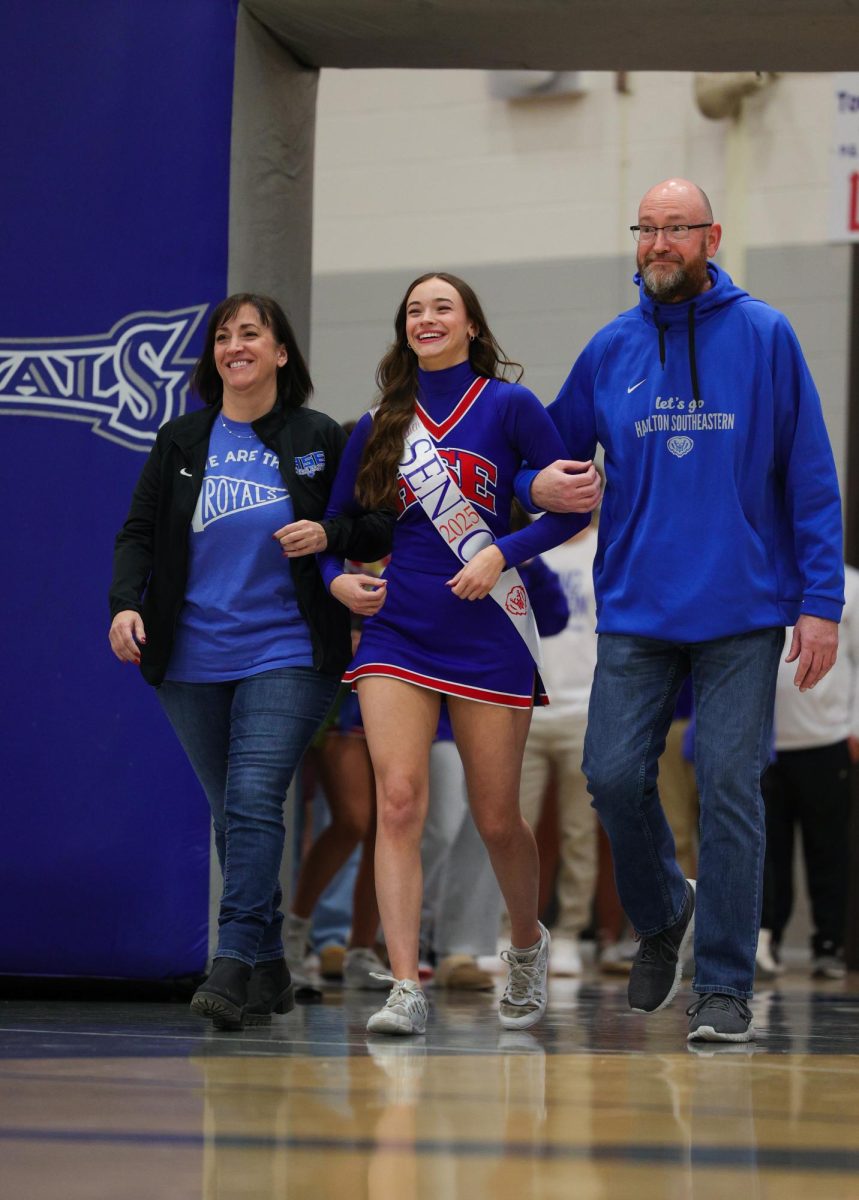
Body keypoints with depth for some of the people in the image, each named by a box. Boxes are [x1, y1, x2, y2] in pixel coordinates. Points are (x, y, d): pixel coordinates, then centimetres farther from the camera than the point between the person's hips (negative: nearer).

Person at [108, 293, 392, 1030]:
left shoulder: (321, 439, 4)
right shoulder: (181, 440, 9)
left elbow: (382, 530, 7)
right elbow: (140, 531, 7)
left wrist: (330, 535, -13)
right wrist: (125, 603, -10)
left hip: (287, 656, -3)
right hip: (191, 663, 3)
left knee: (254, 799, -18)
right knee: (230, 813, 8)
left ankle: (234, 966, -23)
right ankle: (269, 972, 17)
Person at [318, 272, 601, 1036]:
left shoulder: (508, 405, 0)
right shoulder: (380, 425, 10)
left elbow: (572, 505, -1)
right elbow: (336, 521, 19)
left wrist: (500, 553, -14)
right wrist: (336, 578, 0)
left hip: (486, 634, -2)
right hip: (396, 630, 2)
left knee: (496, 817, 6)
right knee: (399, 801, -14)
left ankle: (529, 943, 36)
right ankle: (406, 988, -18)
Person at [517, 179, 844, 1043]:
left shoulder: (764, 337, 0)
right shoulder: (611, 349, 8)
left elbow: (810, 477, -1)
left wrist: (821, 600, -6)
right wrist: (537, 484, -5)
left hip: (743, 613, -2)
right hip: (635, 609, 3)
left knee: (729, 790, -3)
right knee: (614, 776, -4)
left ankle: (724, 987, 5)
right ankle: (662, 916, 25)